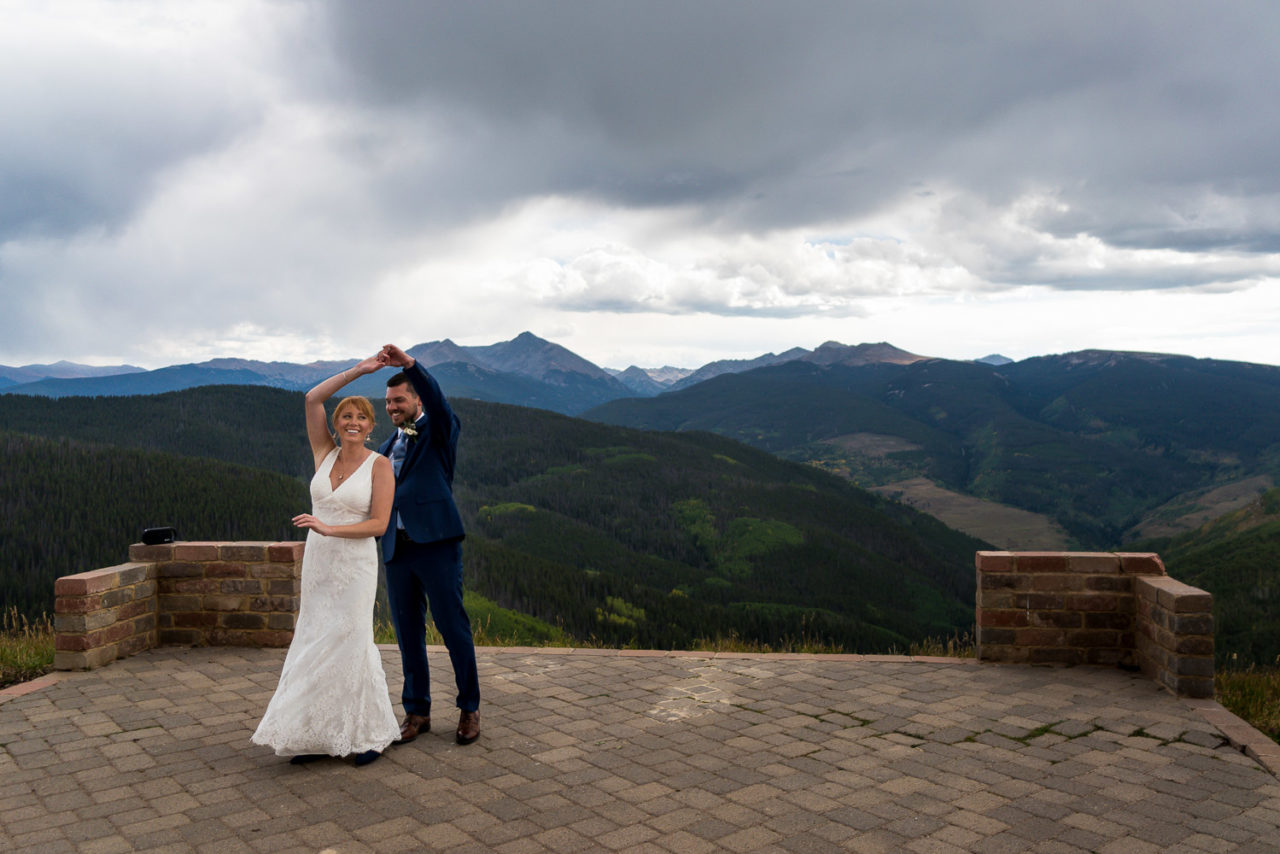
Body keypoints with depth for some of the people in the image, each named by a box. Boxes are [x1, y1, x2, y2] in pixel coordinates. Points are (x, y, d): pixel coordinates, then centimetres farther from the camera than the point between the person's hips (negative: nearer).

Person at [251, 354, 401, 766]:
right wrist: (357, 370, -5)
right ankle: (320, 735, 18)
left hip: (355, 566, -5)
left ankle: (372, 734, 13)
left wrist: (328, 529, -22)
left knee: (349, 645, -2)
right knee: (316, 645, 7)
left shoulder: (380, 465, -8)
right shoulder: (325, 453, 4)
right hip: (318, 563, 5)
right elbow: (312, 398, -3)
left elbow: (379, 524, -13)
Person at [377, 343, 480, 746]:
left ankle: (469, 708, 11)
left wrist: (409, 363, -29)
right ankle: (416, 712, 20)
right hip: (396, 549, 6)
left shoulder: (439, 431, 4)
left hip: (436, 545, -6)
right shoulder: (385, 449, 21)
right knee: (408, 634, 9)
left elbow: (437, 399, -17)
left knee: (453, 628, -2)